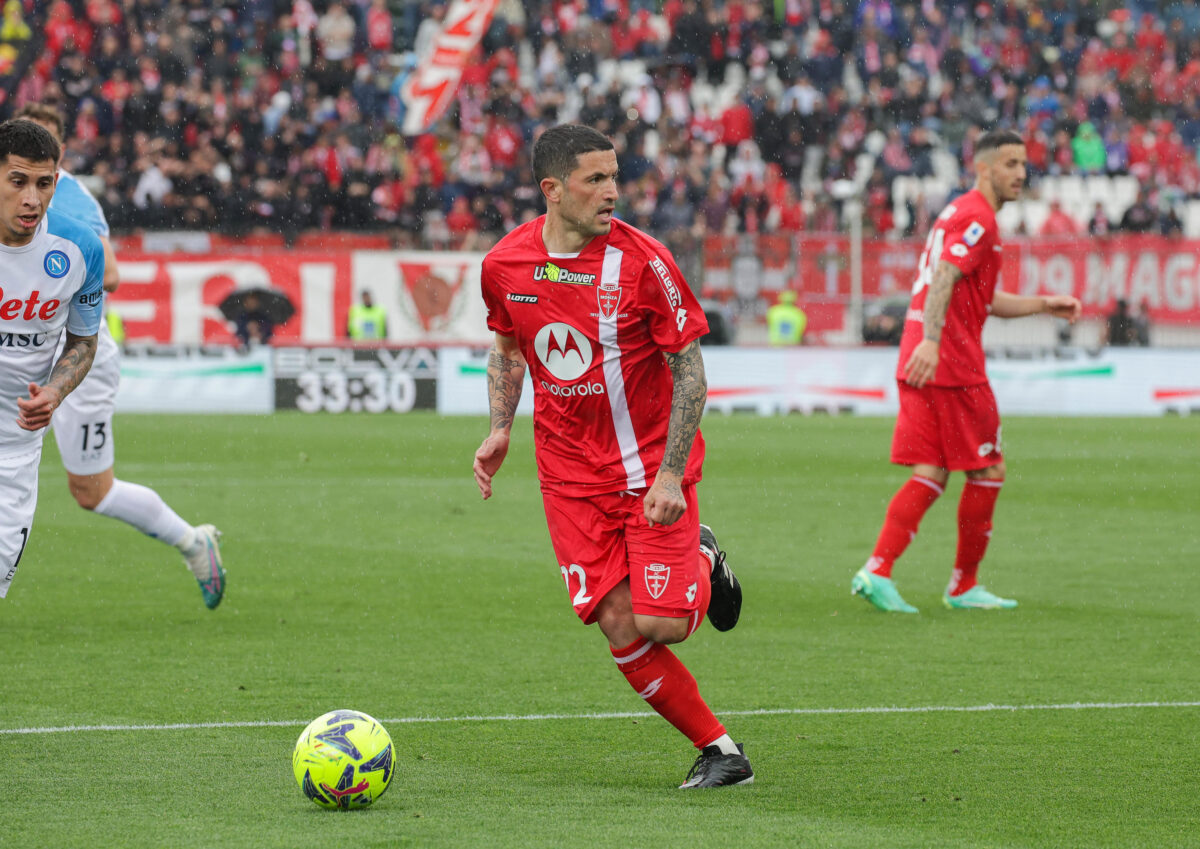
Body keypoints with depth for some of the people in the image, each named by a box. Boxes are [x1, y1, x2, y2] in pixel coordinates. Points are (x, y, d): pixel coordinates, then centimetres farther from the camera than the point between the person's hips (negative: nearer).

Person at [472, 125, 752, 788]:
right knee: (619, 628, -7)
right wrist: (499, 430, 3)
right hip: (571, 472, 3)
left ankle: (702, 563, 24)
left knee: (662, 624, -11)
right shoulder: (504, 265, -4)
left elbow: (689, 368, -10)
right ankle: (719, 751, 7)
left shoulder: (640, 262, -15)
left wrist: (670, 474, -17)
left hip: (652, 464, -3)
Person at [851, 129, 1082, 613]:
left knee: (929, 475, 4)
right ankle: (964, 586, 12)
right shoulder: (977, 218, -9)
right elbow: (944, 277, -24)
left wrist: (1044, 305, 26)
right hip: (954, 367, -9)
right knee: (987, 472, 4)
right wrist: (931, 339, -35)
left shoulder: (960, 213, 23)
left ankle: (877, 570, -10)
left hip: (921, 366, 9)